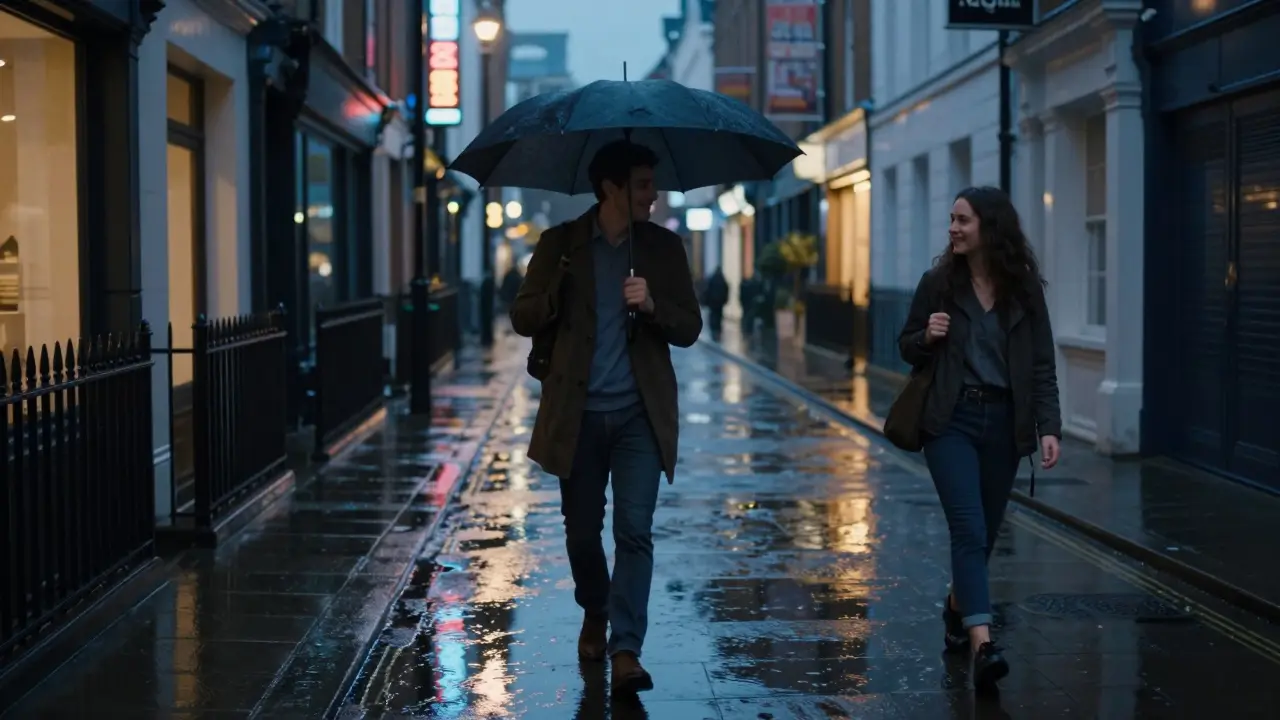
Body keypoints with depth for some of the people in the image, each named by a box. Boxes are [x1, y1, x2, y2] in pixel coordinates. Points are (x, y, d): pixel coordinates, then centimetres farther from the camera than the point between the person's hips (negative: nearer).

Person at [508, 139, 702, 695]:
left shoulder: (664, 247, 5)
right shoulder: (561, 244, 2)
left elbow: (690, 330, 4)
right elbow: (523, 318, 2)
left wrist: (652, 305, -17)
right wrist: (559, 292, -19)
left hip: (640, 414, 0)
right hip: (579, 414, 0)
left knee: (635, 530, -9)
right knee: (582, 531, 10)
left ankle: (625, 649, -6)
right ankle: (595, 614, 37)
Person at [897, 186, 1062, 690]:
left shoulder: (1024, 289, 1)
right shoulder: (939, 283, 0)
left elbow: (1042, 365, 1)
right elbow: (907, 348, 10)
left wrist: (1049, 427, -8)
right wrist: (926, 337, -13)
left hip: (1003, 421, 2)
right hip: (951, 420, -2)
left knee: (984, 532, 11)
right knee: (970, 529, -13)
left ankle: (957, 610, 36)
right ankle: (981, 642, -20)